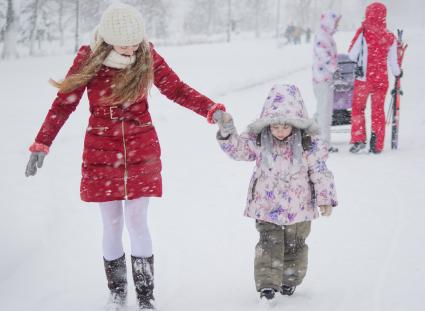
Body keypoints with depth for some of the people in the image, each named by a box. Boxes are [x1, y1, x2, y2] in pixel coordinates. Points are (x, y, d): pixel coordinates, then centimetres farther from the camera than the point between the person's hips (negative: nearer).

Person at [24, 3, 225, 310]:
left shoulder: (147, 57, -9)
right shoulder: (88, 59, -11)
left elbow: (178, 90, -2)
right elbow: (64, 104, -5)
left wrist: (212, 110, -16)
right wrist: (41, 145, -8)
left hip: (141, 153, 0)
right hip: (101, 153, 0)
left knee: (137, 223, 0)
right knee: (112, 225, 7)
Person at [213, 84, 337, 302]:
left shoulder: (309, 145, -11)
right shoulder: (258, 141, -7)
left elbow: (320, 173, -6)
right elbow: (237, 148, -4)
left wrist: (325, 199, -6)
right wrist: (226, 131, -20)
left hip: (298, 208, 0)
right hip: (267, 206, 0)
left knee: (294, 245, 14)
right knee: (269, 244, -6)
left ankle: (290, 280, 33)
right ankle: (267, 284, -2)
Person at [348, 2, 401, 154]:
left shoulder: (363, 32, -12)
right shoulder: (390, 37, -3)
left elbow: (352, 55, -8)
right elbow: (393, 62, 4)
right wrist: (398, 73, 24)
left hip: (363, 78, -2)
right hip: (381, 79, 2)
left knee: (358, 108, 13)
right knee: (378, 110, 11)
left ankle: (358, 140, 6)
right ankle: (377, 145, 12)